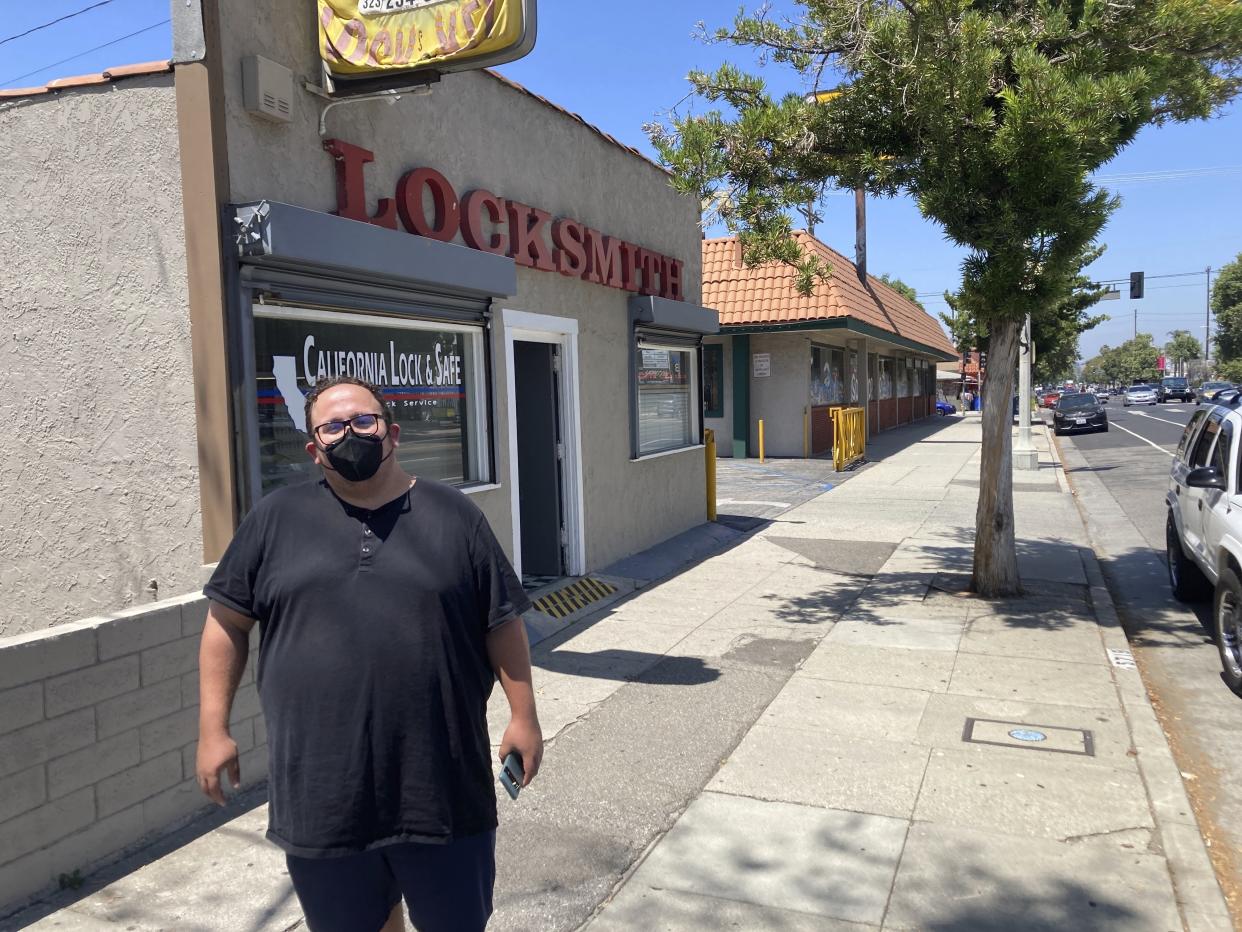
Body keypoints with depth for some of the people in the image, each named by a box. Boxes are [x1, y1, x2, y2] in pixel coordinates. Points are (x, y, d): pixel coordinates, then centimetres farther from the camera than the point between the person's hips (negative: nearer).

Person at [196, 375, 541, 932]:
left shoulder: (453, 515, 0)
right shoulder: (275, 520, 2)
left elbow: (502, 624, 3)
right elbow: (227, 623, 6)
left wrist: (523, 715, 0)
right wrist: (213, 729, 2)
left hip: (444, 788, -1)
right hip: (321, 797, 1)